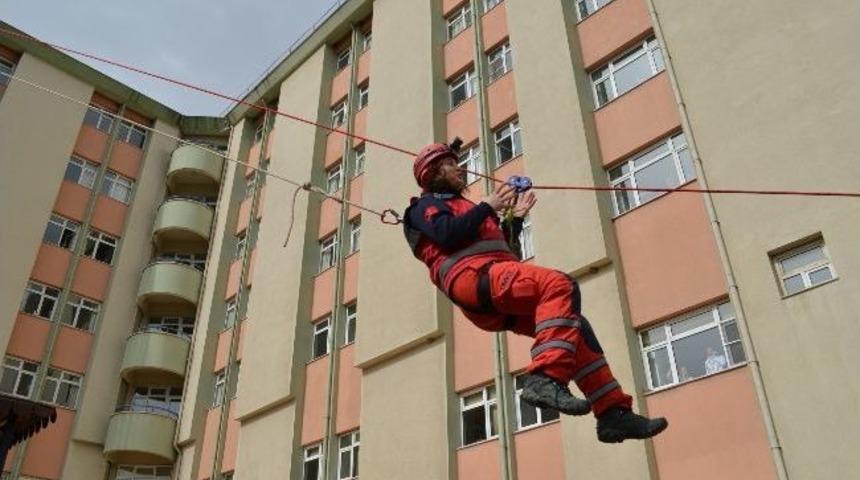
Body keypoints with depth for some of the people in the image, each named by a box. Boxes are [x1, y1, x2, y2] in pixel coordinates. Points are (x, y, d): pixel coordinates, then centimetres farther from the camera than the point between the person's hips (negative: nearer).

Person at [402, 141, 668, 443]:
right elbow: (448, 234, -11)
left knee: (576, 327, 4)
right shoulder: (426, 205, 13)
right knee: (560, 285, -30)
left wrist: (516, 217, 29)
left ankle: (613, 413, 2)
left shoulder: (457, 207, 40)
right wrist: (487, 206, -2)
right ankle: (545, 380, -43)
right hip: (475, 277, -9)